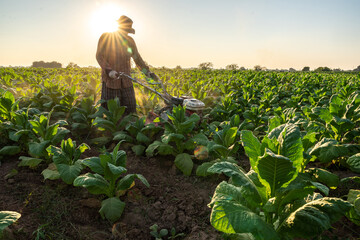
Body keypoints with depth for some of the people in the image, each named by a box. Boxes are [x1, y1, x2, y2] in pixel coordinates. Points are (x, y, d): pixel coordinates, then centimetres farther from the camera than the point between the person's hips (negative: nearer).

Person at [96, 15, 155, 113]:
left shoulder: (130, 41, 11)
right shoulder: (105, 37, -2)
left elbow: (137, 58, 16)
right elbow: (99, 56, -8)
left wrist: (147, 72, 6)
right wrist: (108, 70, -23)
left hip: (126, 80, 4)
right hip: (110, 79, -4)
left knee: (130, 106, 4)